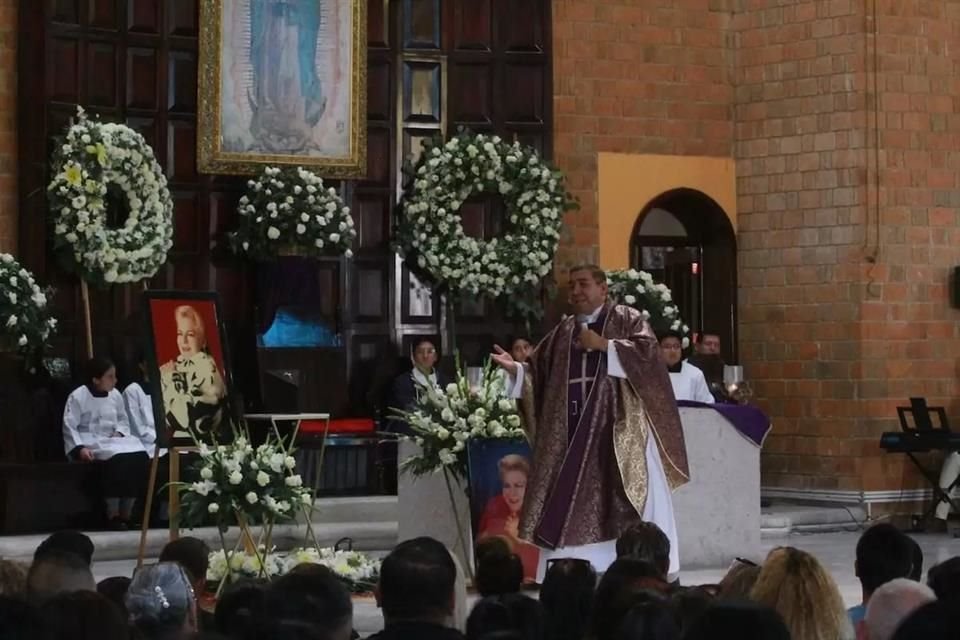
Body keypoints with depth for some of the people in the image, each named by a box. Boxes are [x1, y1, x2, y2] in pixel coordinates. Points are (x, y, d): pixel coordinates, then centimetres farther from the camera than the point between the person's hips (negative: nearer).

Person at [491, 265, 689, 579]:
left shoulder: (627, 319, 4)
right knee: (571, 506, -1)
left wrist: (603, 345, -12)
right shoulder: (563, 331, 17)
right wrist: (515, 368, -6)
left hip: (618, 428, -4)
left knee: (626, 503, -6)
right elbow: (538, 372, 14)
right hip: (572, 431, 4)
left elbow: (649, 351, -13)